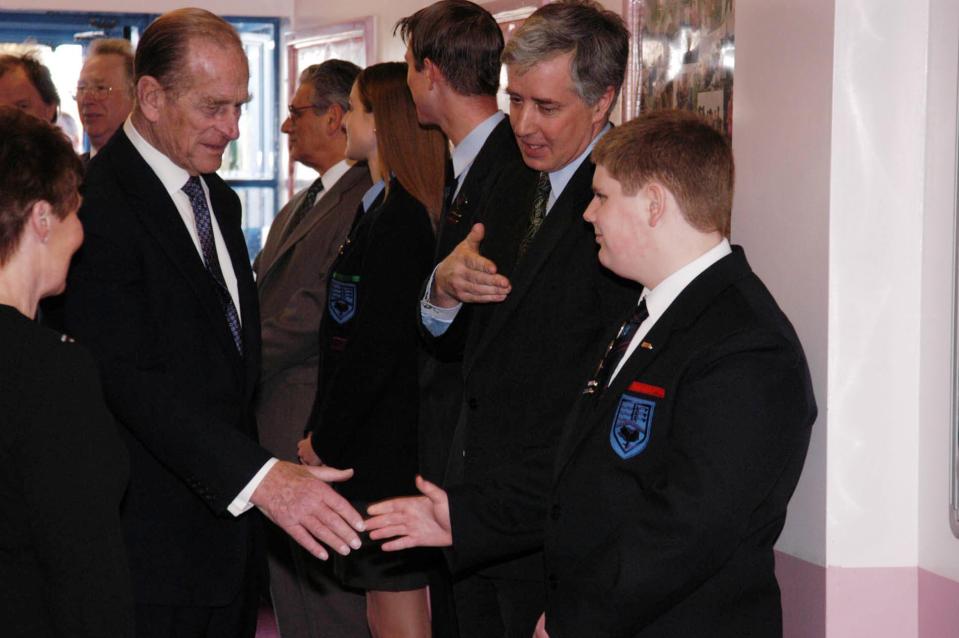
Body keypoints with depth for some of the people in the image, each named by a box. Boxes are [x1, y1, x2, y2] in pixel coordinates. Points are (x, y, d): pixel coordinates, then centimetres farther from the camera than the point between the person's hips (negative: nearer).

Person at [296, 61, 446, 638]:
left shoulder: (396, 218, -17)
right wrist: (325, 433, 14)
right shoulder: (396, 209, 13)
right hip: (392, 444, 10)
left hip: (384, 452, -10)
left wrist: (325, 442, -12)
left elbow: (376, 348, -20)